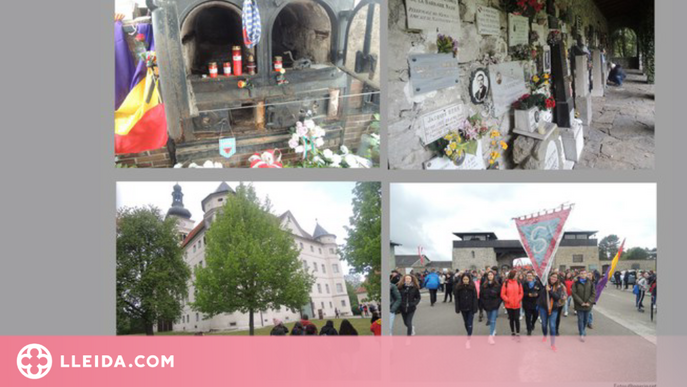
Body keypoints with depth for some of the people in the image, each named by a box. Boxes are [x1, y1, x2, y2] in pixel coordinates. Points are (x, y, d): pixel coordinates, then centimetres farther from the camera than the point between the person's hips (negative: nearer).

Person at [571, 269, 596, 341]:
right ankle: (581, 334, 4)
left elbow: (593, 294, 0)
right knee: (580, 319, -2)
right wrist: (581, 302, -16)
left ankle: (583, 329, 39)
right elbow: (574, 293, -10)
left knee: (586, 319, 14)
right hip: (579, 305, -2)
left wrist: (589, 302, -11)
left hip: (588, 305, 2)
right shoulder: (576, 283, -7)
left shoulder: (590, 283, -1)